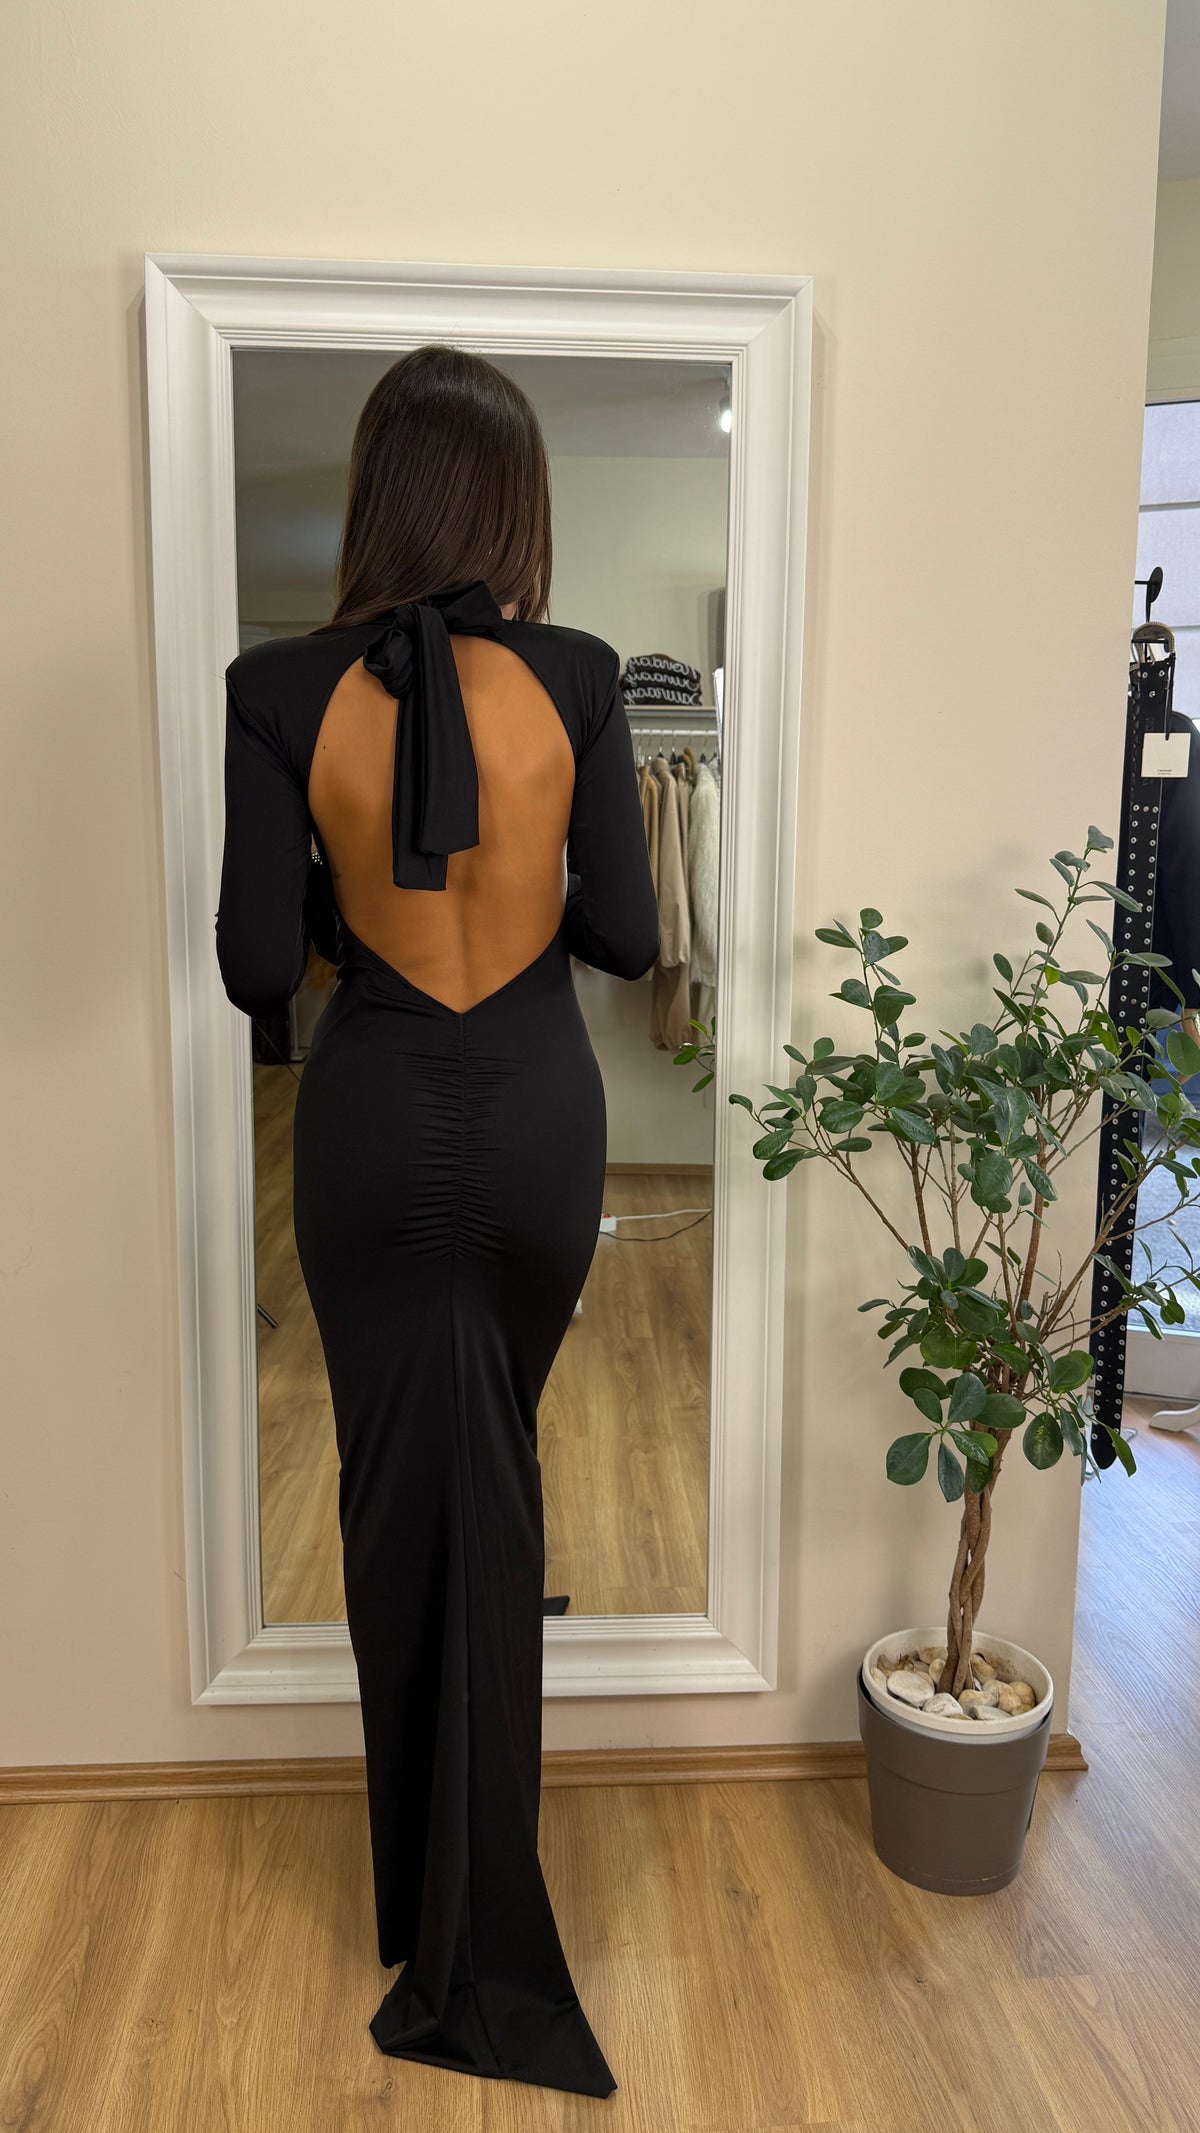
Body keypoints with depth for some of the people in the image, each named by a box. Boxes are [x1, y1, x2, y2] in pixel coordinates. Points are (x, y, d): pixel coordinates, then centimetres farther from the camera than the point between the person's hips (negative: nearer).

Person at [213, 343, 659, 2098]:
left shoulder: (280, 691, -10)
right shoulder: (578, 679, -9)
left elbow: (258, 967, -10)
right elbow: (628, 936, -5)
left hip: (372, 1127, -1)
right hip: (537, 1117, 1)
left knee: (399, 1486, 14)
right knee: (498, 1471, 21)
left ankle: (433, 1906, 31)